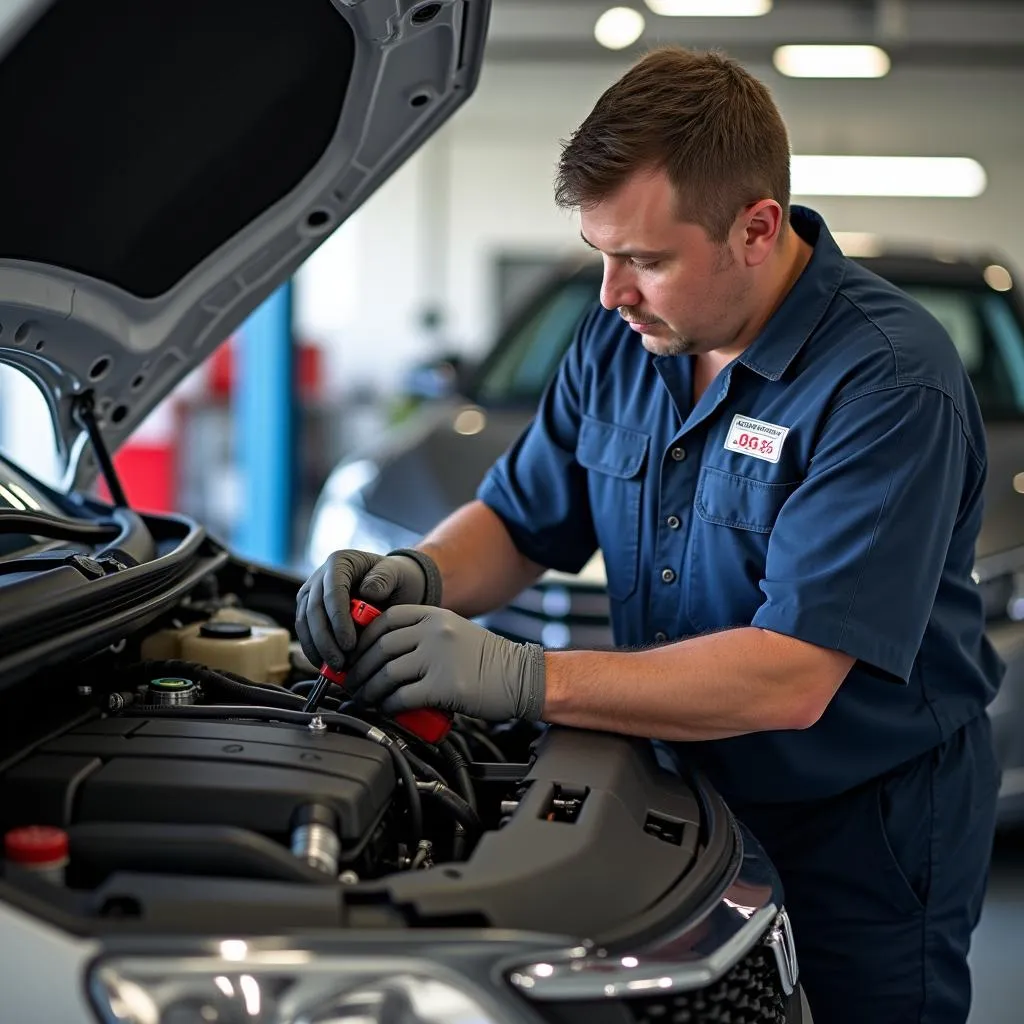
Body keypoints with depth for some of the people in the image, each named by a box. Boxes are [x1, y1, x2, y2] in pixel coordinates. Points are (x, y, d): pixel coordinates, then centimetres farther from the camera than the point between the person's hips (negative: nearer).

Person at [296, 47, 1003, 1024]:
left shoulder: (891, 381, -26)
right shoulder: (621, 337, -3)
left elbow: (792, 679, -32)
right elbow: (518, 521, 8)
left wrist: (523, 677, -35)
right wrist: (418, 576, -15)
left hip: (865, 833, -6)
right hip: (690, 795, 6)